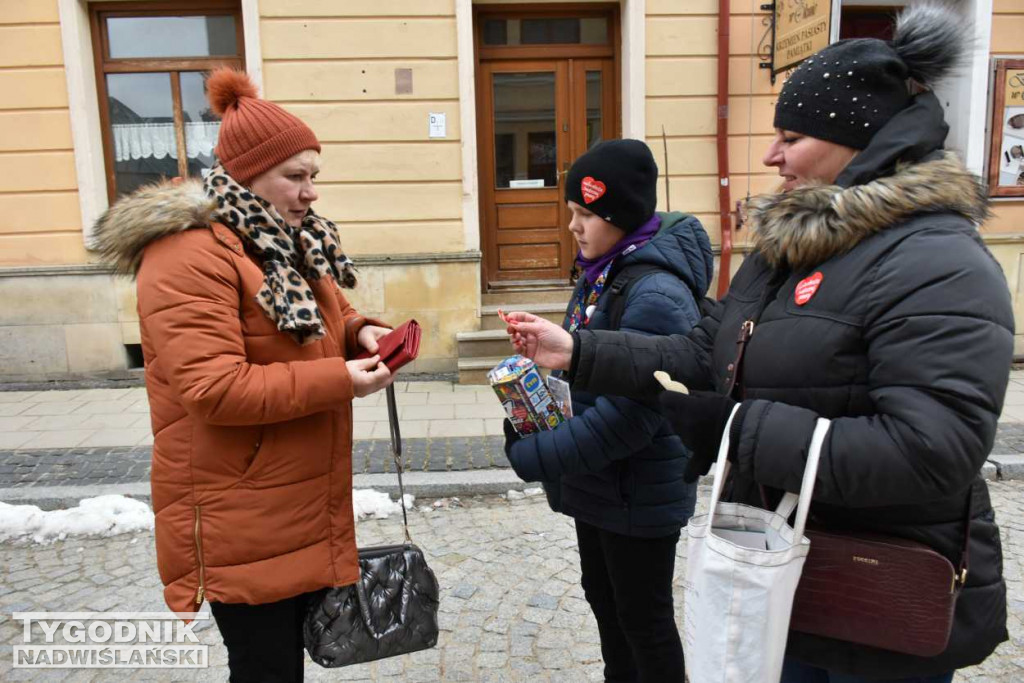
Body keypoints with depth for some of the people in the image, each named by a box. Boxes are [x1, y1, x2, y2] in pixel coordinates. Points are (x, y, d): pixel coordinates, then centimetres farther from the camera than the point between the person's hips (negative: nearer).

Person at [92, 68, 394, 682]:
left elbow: (317, 322, 19)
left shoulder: (289, 240, 9)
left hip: (304, 503, 9)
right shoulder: (190, 255, -21)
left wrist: (357, 333, -4)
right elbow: (214, 389, -27)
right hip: (241, 519, -8)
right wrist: (339, 381, -26)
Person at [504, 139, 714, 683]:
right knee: (603, 598, 24)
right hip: (596, 484, 9)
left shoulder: (655, 293, -26)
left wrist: (532, 457, -22)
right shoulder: (601, 273, 4)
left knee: (643, 616, 11)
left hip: (639, 493, -9)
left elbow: (628, 416, -29)